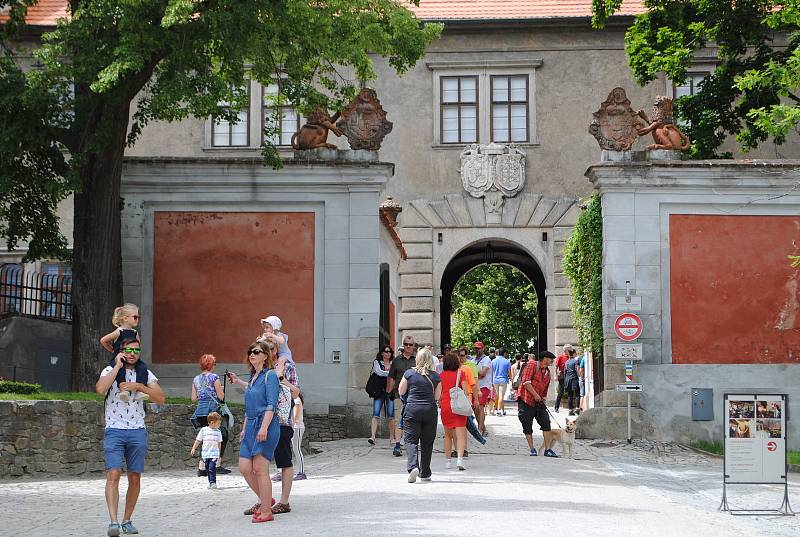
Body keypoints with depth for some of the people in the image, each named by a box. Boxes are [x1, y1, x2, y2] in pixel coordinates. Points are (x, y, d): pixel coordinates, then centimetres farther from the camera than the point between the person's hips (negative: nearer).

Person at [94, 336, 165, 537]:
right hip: (114, 430, -3)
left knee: (135, 478, 4)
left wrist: (139, 386, -11)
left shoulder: (145, 374, 11)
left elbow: (160, 398, 1)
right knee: (113, 475, -15)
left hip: (138, 431, 3)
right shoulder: (110, 371, 4)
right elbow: (100, 389, -17)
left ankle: (127, 520, 16)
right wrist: (117, 366, -12)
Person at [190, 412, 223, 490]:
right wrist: (193, 448, 2)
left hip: (214, 454, -1)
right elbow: (198, 440, 8)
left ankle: (213, 482, -14)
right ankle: (210, 482, 17)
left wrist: (219, 455, 16)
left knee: (212, 468, -15)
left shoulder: (218, 432, 6)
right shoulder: (203, 430, 1)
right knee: (208, 469, 7)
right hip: (205, 453, 1)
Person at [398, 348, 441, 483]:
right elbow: (437, 397, 3)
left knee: (411, 440, 2)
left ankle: (413, 466, -22)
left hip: (412, 409, -1)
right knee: (427, 442, 10)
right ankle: (425, 473, 15)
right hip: (430, 410, 1)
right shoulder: (435, 376, 0)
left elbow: (401, 391, 6)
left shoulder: (409, 373, -2)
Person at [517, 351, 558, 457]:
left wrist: (544, 399, 9)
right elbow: (526, 382, -16)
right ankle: (532, 449, 8)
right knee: (527, 426, -2)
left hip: (538, 402, 7)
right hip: (525, 400, -7)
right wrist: (535, 395, -16)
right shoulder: (532, 365, -6)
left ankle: (548, 449, -3)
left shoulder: (547, 373, 16)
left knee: (546, 422, -5)